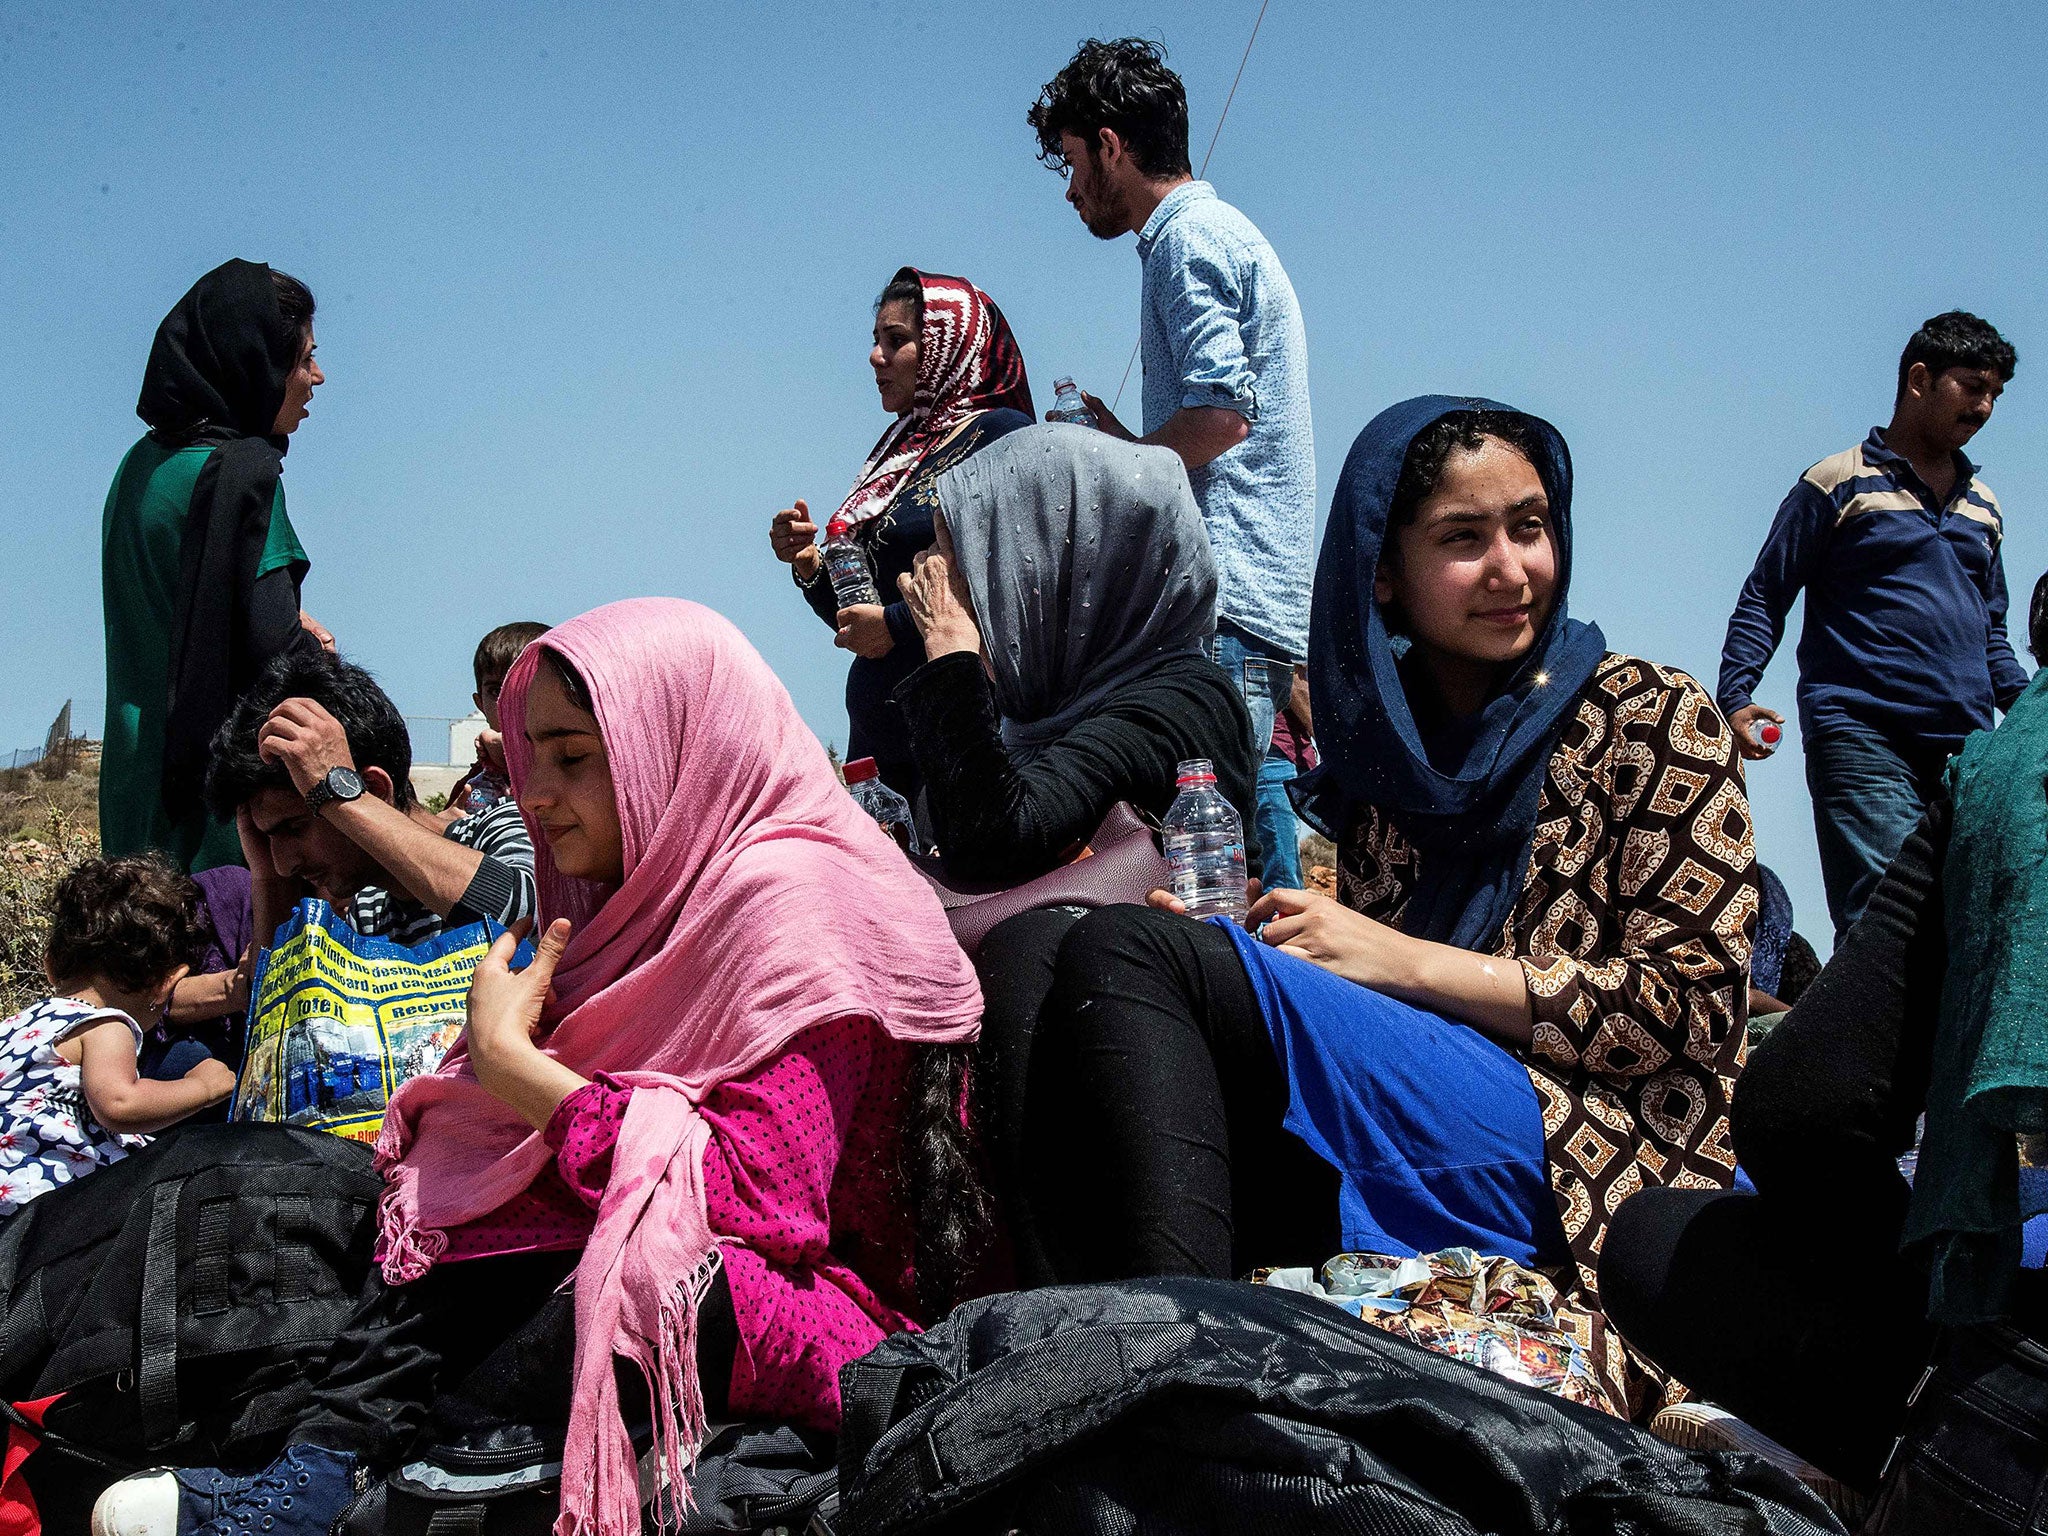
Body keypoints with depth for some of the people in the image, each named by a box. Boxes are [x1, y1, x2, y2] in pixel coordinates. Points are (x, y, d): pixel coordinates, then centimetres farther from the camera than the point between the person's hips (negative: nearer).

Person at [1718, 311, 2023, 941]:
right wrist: (1734, 695, -10)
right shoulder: (1839, 483, 5)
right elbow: (1764, 597, 4)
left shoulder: (1984, 507, 23)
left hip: (1966, 749, 6)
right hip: (1865, 741, -6)